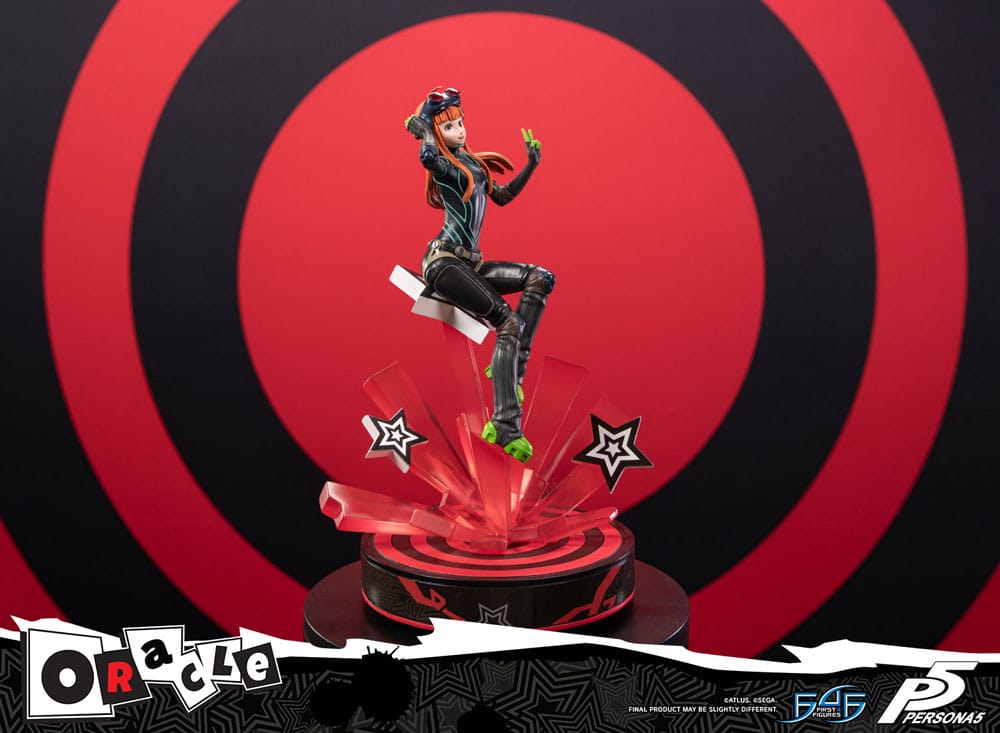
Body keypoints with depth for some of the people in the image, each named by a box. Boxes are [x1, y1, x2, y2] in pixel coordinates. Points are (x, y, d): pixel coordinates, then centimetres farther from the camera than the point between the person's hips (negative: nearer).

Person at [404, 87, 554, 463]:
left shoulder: (475, 162, 22)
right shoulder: (443, 164, -2)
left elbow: (503, 196, 31)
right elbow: (427, 156, -28)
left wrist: (531, 165, 23)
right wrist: (423, 125, -9)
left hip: (470, 263, 8)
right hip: (443, 261, -8)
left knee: (541, 278, -8)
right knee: (509, 321, -22)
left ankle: (511, 366, -11)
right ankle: (505, 425, -29)